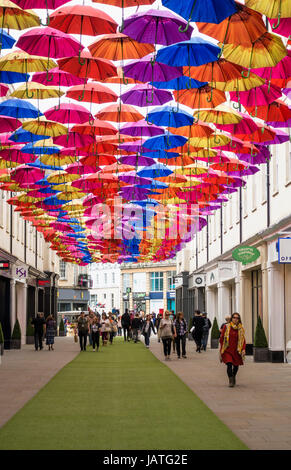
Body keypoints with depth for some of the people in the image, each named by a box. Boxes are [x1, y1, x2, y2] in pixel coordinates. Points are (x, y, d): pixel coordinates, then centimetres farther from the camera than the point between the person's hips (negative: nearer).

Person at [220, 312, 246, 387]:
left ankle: (233, 377, 39)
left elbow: (243, 340, 6)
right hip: (228, 349, -2)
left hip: (237, 350, 2)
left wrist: (243, 349, -8)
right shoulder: (226, 327, 0)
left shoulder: (241, 329, 5)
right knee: (229, 364, -17)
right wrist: (221, 349, 1)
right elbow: (222, 338, 4)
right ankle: (231, 381, -14)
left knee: (236, 365, 10)